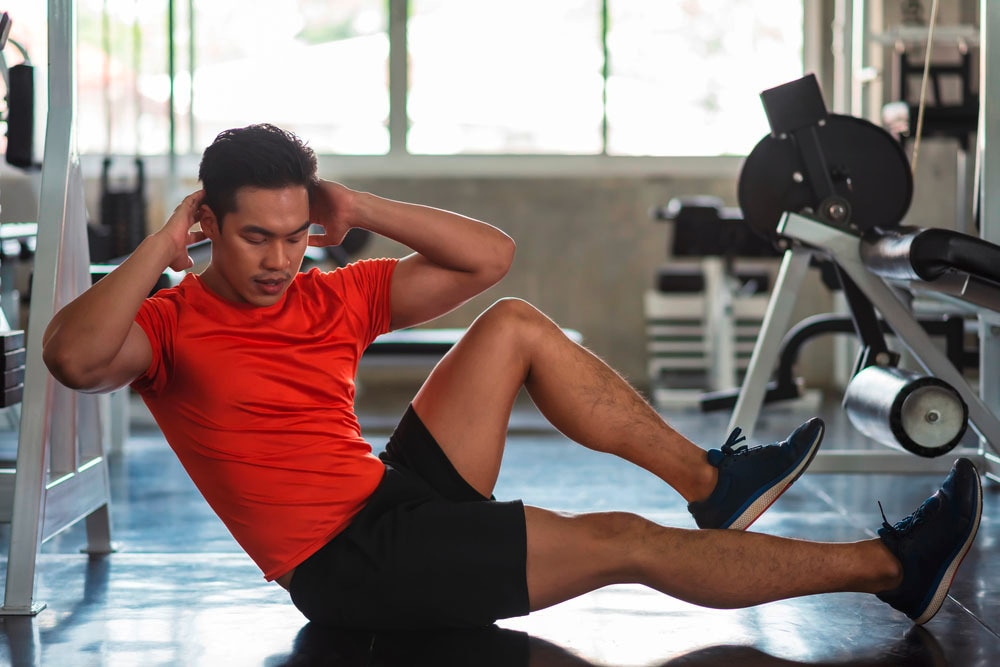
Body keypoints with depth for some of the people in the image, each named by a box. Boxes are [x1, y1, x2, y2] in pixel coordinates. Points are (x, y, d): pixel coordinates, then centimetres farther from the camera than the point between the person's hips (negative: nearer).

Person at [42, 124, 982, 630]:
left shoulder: (329, 297, 9)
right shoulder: (172, 327, -8)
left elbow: (489, 256, 7)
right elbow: (73, 358, -33)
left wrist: (360, 209, -2)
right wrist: (163, 243, -25)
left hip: (399, 496, 8)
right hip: (350, 565, -8)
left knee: (515, 326, 2)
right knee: (621, 544, -14)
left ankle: (710, 485, 4)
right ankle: (893, 567, -8)